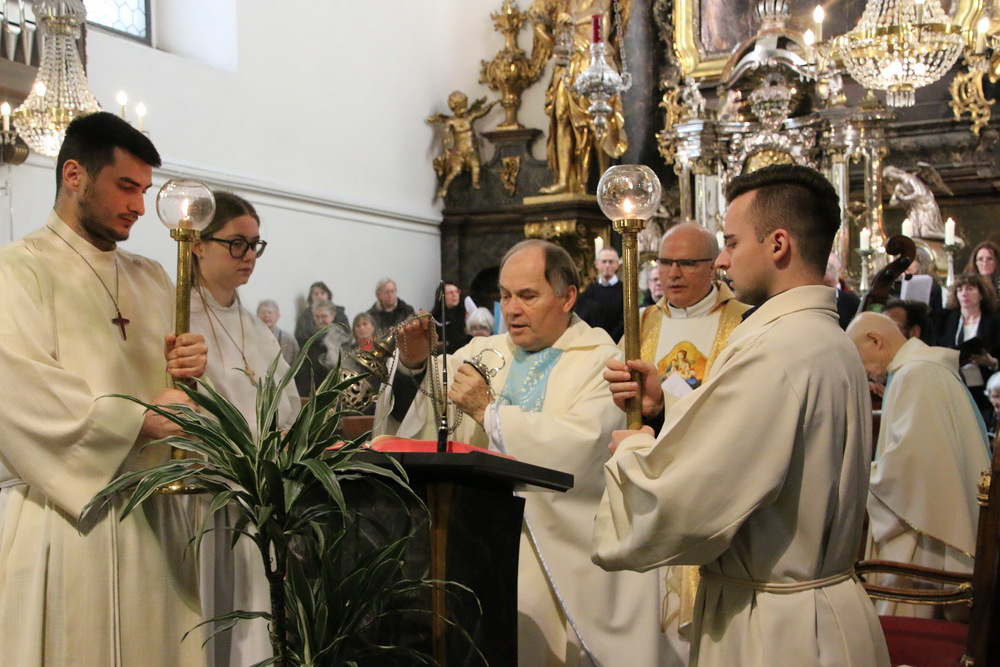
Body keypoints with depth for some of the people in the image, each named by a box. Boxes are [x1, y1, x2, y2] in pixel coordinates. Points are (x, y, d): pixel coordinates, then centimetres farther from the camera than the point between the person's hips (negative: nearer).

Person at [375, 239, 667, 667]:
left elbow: (580, 445, -22)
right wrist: (413, 363, -14)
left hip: (567, 561, -4)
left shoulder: (601, 362, -4)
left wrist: (489, 411, -16)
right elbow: (421, 423, 4)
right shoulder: (482, 354, 10)